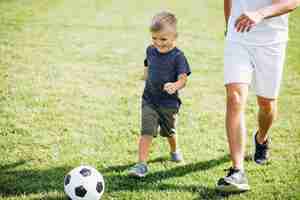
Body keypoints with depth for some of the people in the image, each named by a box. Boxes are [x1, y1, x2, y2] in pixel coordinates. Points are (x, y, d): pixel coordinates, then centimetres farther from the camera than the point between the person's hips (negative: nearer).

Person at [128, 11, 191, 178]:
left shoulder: (177, 56, -16)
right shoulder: (151, 50, 1)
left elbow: (183, 79, -23)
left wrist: (175, 86, -42)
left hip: (169, 103, -2)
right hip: (149, 100, 2)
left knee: (169, 132, 21)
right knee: (147, 131, -13)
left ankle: (174, 150, 51)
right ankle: (142, 164, -14)